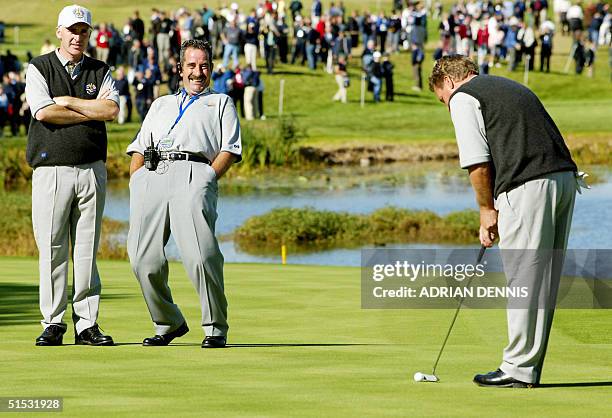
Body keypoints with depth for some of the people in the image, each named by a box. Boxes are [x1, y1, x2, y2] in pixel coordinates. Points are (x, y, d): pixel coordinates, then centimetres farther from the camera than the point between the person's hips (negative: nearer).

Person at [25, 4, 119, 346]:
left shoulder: (101, 72, 13)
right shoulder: (39, 69, 5)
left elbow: (112, 110, -6)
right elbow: (43, 113, -11)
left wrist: (67, 102, -7)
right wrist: (93, 111, -6)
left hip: (92, 170, 2)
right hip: (51, 169, -2)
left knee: (87, 250, 2)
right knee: (52, 250, -3)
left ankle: (87, 324, 5)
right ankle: (53, 324, 2)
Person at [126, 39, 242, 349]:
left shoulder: (221, 103, 27)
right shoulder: (161, 104, 36)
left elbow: (230, 150, 12)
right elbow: (139, 148, 26)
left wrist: (208, 179, -4)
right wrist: (136, 180, 7)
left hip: (193, 174, -4)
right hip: (150, 177, 4)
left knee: (200, 256, -21)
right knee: (144, 259, -9)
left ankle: (216, 328, -10)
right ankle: (168, 323, 7)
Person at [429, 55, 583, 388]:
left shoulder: (463, 98, 3)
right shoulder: (510, 87, 29)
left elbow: (478, 162, -5)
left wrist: (486, 210, 8)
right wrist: (495, 207, 24)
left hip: (527, 186, -8)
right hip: (564, 176, 8)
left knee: (524, 279, -3)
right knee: (544, 281, 11)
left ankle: (519, 369, 1)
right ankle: (530, 368, 16)